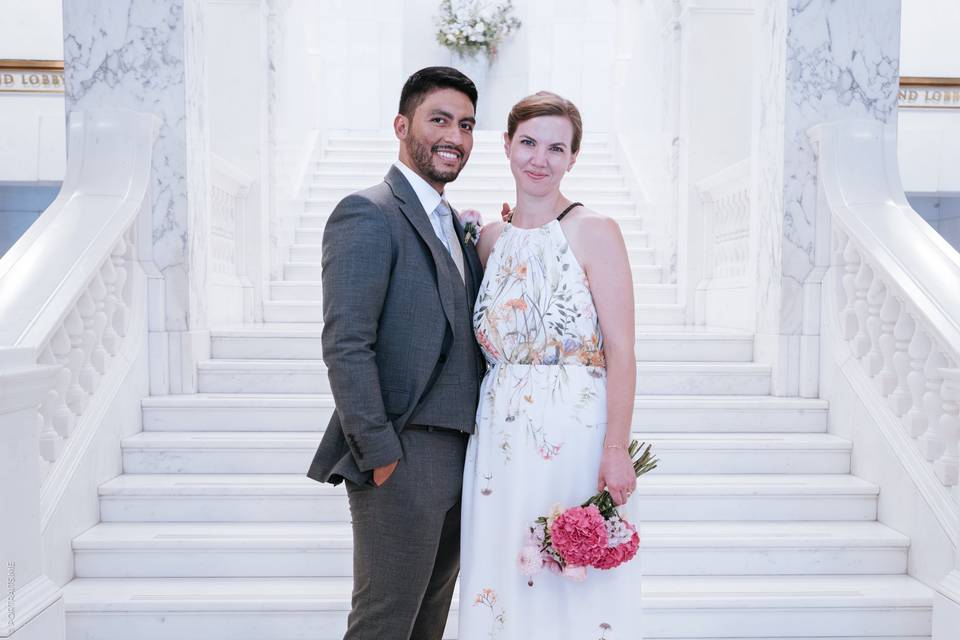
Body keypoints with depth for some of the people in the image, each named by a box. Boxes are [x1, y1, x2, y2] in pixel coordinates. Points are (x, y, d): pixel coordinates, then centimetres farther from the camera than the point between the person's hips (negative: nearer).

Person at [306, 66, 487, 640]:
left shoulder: (457, 224, 16)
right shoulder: (367, 215, -12)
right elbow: (345, 346, -19)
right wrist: (380, 454, -19)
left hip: (459, 461, 8)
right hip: (402, 462, -8)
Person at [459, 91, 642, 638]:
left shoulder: (594, 231, -6)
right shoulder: (492, 236, 10)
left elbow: (621, 351, -11)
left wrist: (617, 450, -18)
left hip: (574, 432, -4)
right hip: (500, 435, 5)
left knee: (575, 586, 4)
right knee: (502, 578, 12)